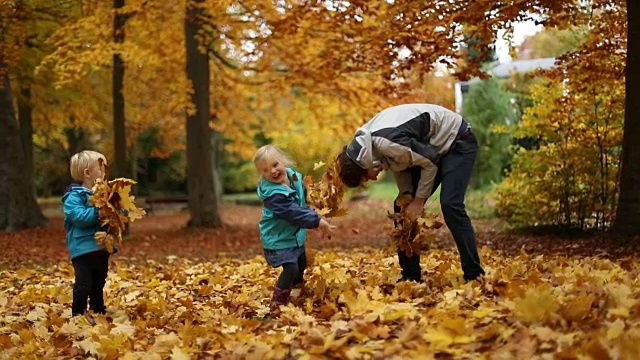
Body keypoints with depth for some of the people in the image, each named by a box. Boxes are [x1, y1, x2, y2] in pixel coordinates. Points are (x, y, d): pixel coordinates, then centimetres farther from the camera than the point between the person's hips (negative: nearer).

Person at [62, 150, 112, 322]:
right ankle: (78, 314, 2)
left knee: (98, 283, 18)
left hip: (101, 247, 8)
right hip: (83, 248, -8)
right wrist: (99, 211, -27)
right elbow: (80, 216, -26)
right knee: (84, 284, -8)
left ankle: (98, 311, 29)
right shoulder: (74, 196, -11)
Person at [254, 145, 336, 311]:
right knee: (291, 267, -21)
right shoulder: (273, 194, -34)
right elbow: (293, 213, -39)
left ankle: (298, 287, 54)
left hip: (295, 233, 9)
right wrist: (317, 221, -41)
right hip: (278, 238, -9)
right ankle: (277, 302, -7)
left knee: (301, 263, 26)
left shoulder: (294, 177, -7)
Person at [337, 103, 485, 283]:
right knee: (402, 207, 3)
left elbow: (430, 163, -24)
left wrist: (419, 199, -16)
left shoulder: (386, 142, -35)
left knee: (450, 205, -24)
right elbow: (399, 163, 5)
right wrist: (406, 193, -10)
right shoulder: (363, 141, -7)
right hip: (431, 148, 9)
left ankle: (474, 276, -19)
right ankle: (411, 276, 9)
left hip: (458, 142, -9)